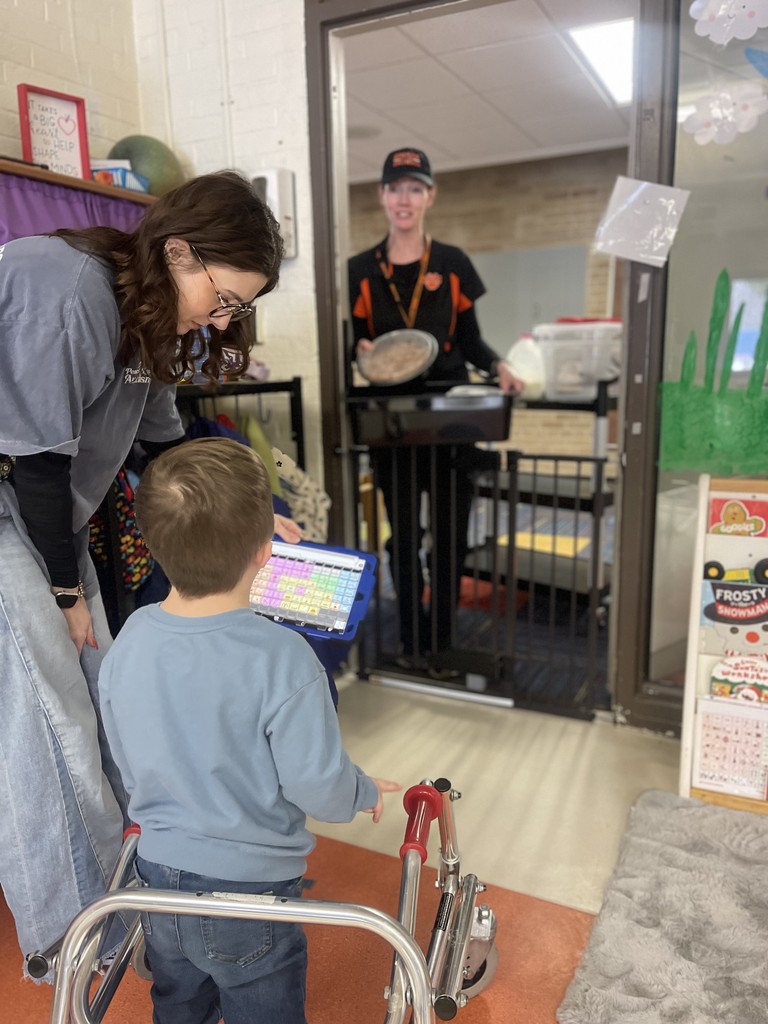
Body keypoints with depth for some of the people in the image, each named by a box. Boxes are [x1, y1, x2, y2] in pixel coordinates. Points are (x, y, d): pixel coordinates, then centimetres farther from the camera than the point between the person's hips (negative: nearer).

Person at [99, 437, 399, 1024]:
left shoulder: (128, 642, -12)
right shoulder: (281, 659, -31)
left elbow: (129, 766, 2)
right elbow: (319, 787, -22)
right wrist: (366, 793, 0)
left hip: (157, 870, 5)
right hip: (247, 887, -5)